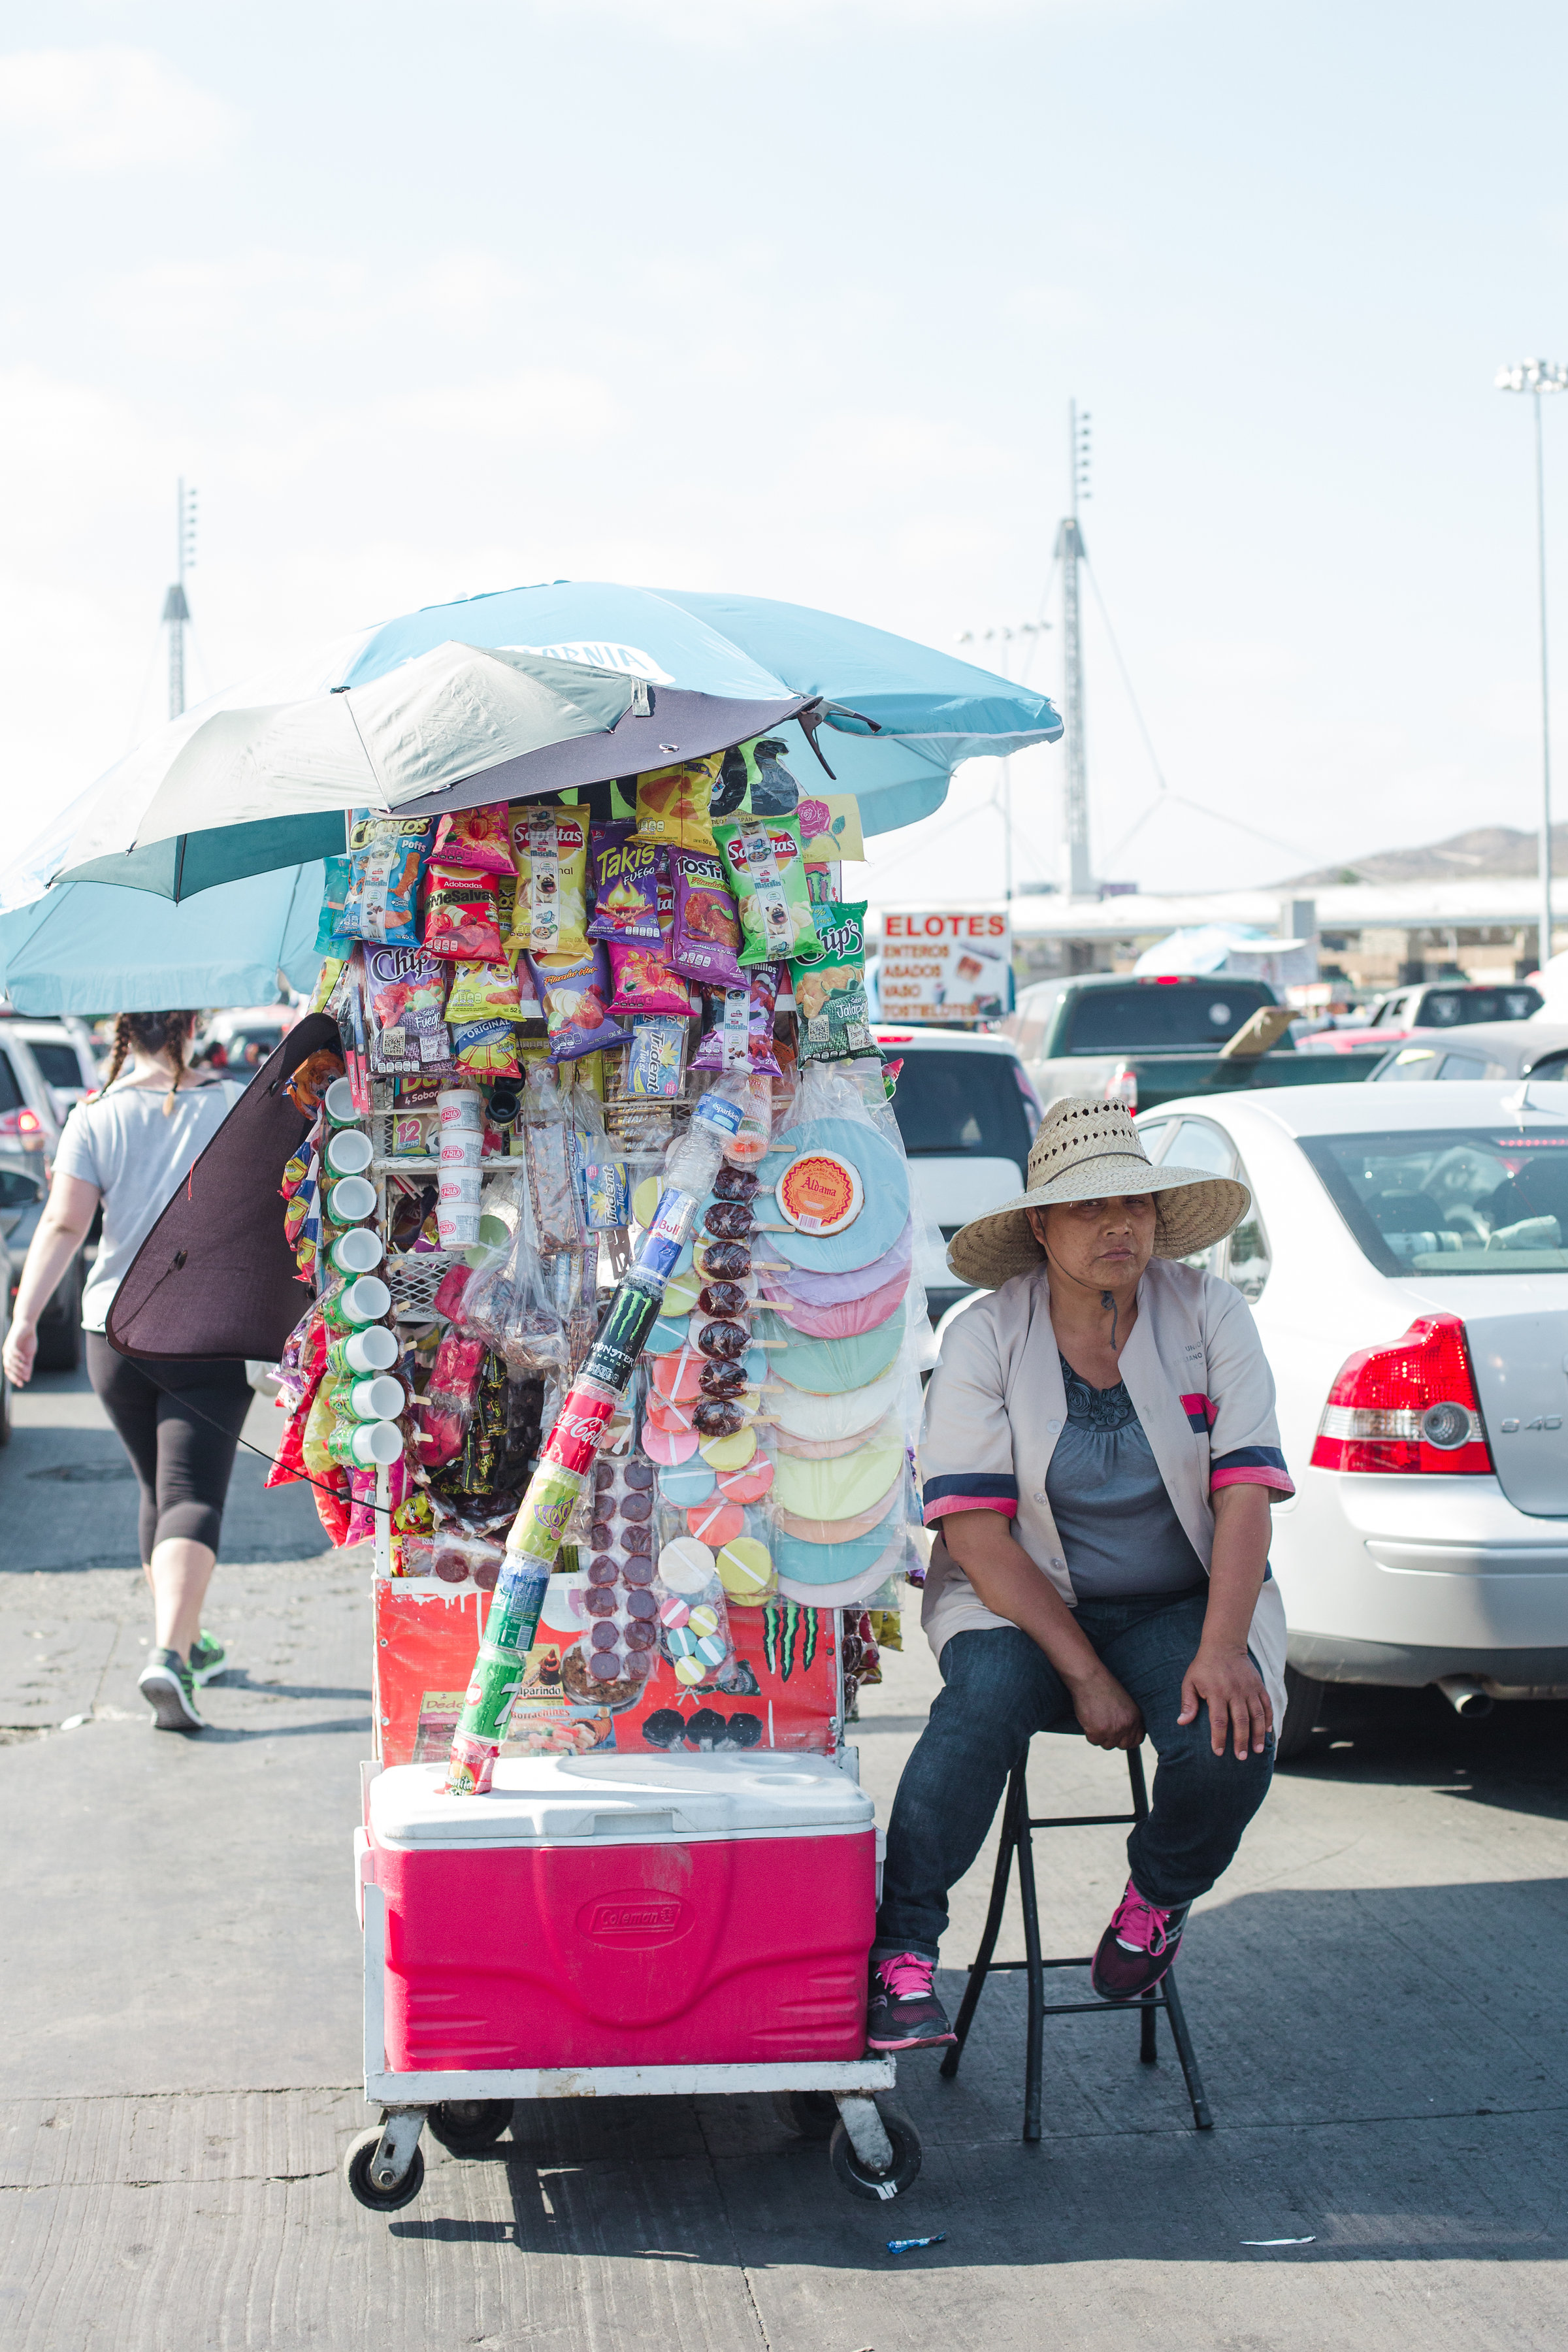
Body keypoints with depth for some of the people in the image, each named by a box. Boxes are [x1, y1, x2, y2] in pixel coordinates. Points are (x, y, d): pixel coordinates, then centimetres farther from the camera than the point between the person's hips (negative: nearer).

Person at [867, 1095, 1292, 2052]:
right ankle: (900, 1954, -23)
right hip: (1021, 1602, -1)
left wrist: (1222, 1649, -26)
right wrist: (1085, 1675, -22)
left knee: (1232, 1740, -27)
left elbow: (1245, 1491, -11)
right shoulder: (986, 1337, -7)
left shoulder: (1209, 1314, -3)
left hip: (1183, 1604, 1)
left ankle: (1159, 1897, 6)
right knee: (984, 1701, -33)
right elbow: (977, 1531, -13)